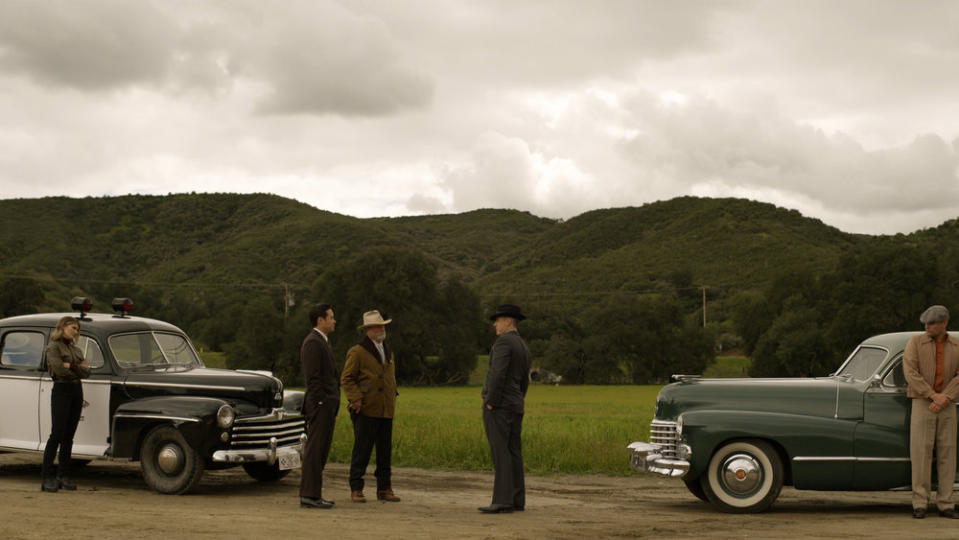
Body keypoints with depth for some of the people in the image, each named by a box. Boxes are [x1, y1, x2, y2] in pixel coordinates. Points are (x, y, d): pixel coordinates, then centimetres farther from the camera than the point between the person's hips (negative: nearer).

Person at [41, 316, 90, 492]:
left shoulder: (74, 349, 19)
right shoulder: (53, 347, -1)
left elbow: (86, 372, 7)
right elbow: (58, 368, -18)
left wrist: (71, 366, -8)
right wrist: (78, 368, -2)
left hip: (77, 391, 7)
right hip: (61, 390, -7)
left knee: (69, 436, 6)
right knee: (57, 434, -9)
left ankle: (63, 475, 9)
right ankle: (46, 477, -8)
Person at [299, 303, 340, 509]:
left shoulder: (321, 341, 20)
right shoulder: (313, 342, -13)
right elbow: (313, 378, -18)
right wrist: (321, 404, -21)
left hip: (327, 406, 10)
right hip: (320, 404, -10)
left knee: (320, 451, 11)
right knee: (315, 450, -8)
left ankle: (310, 494, 15)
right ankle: (310, 495, -6)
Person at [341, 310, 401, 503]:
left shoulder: (388, 352, 19)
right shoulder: (357, 352, -3)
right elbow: (346, 379, -5)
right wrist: (355, 398, -16)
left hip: (386, 411, 6)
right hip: (366, 410, -6)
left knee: (385, 451, 8)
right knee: (361, 451, -4)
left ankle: (384, 489, 15)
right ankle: (356, 489, 3)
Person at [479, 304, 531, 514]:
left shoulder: (503, 342, -12)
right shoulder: (523, 347, 18)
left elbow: (498, 374, -21)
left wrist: (490, 403, -16)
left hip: (497, 405, -9)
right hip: (515, 407, 9)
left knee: (500, 453, -10)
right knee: (513, 453, 8)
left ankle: (502, 500, -14)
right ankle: (517, 500, 8)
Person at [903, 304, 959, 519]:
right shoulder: (916, 342, -3)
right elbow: (910, 372, -13)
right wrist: (932, 395, -20)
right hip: (922, 404, -2)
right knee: (921, 453, -7)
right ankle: (919, 505, -3)